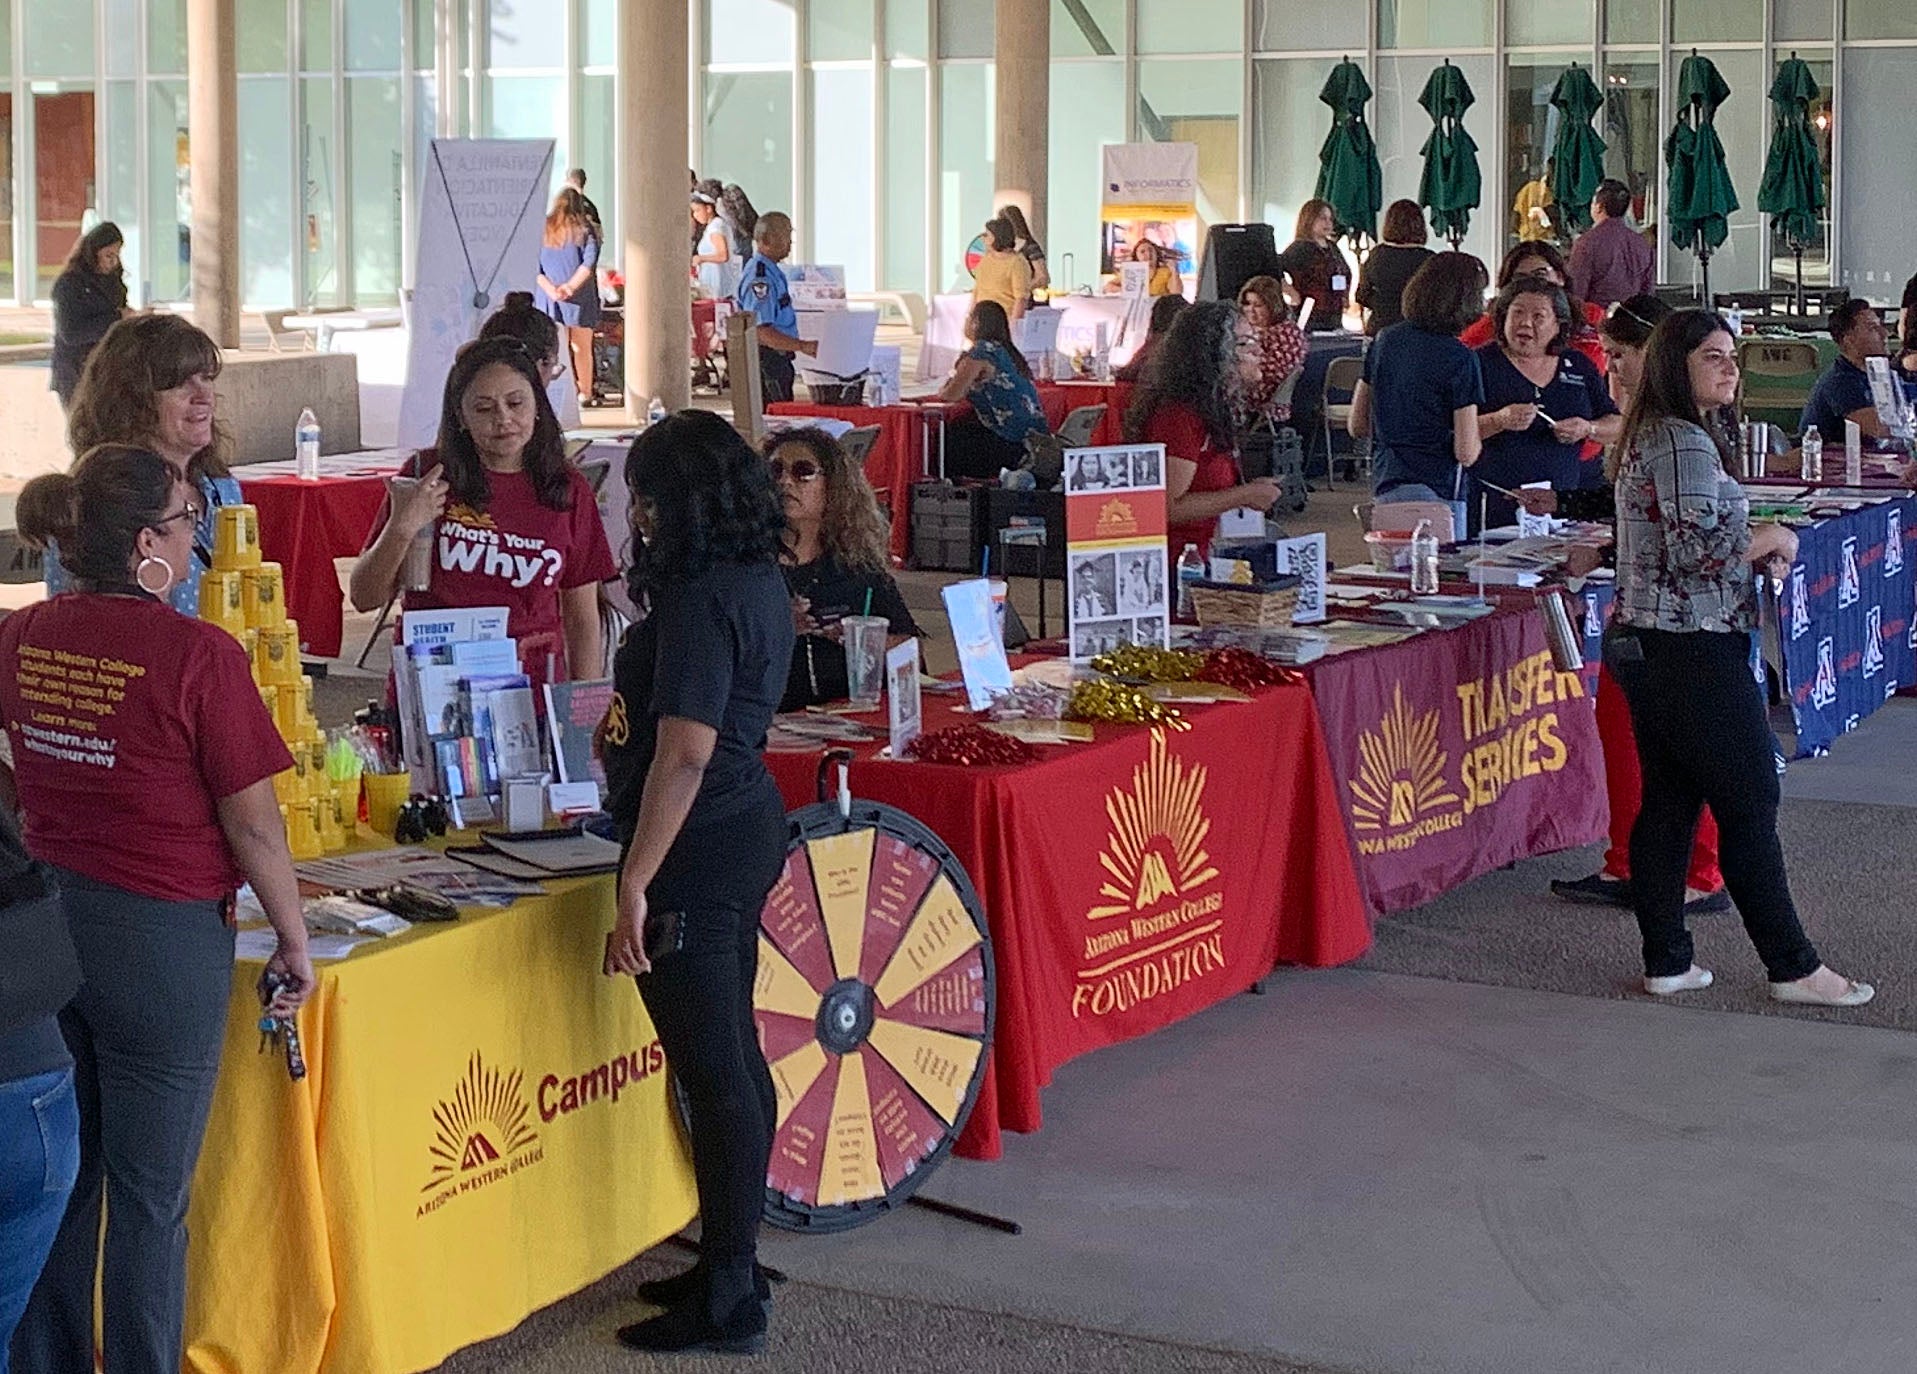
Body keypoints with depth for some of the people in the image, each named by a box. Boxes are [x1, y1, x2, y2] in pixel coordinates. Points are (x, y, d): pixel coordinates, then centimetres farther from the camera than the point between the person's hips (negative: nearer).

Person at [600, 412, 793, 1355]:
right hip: (750, 826, 10)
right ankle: (732, 1266, 28)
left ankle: (728, 1303, 4)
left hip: (695, 850, -10)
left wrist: (635, 886, -25)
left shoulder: (701, 601, -20)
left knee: (714, 1072, -3)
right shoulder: (761, 583, 10)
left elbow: (685, 753, -25)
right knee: (734, 1058, 17)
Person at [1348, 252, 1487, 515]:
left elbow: (1357, 427, 13)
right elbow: (1466, 453, -13)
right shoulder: (1460, 358, -12)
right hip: (1434, 492, -7)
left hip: (1383, 486, 7)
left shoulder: (1384, 341, 7)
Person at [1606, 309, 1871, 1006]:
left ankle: (1666, 962, 15)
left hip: (1642, 641, 10)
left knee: (1667, 804, 11)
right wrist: (1775, 539, -8)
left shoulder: (1646, 436, 15)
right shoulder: (1684, 443, -17)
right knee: (1750, 805, -2)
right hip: (1694, 649, -10)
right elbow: (1697, 547, -24)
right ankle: (1793, 967, 5)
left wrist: (1753, 547, 11)